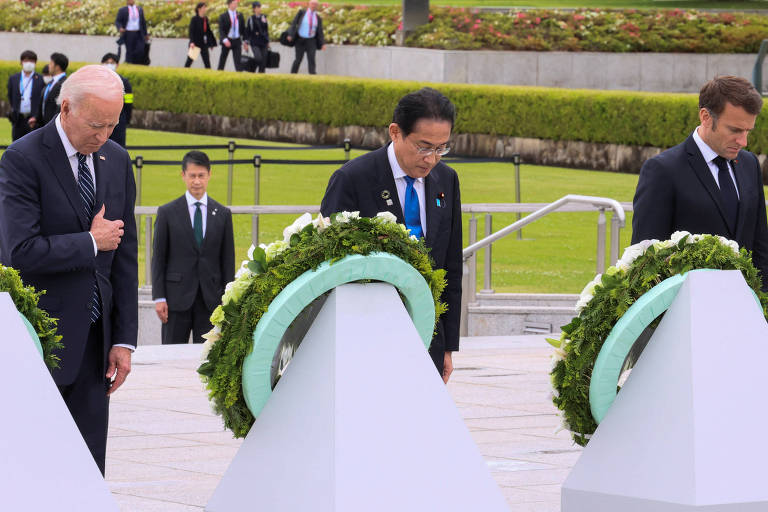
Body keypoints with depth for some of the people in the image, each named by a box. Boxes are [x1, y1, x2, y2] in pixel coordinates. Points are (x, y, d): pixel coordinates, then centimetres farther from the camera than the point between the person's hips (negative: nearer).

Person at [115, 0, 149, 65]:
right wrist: (120, 28, -24)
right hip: (128, 34, -3)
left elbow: (143, 22, 18)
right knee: (130, 52, -2)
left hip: (139, 34, 3)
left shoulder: (140, 9, 13)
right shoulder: (122, 10, 1)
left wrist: (145, 34, 19)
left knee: (140, 51, -10)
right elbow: (117, 21, -2)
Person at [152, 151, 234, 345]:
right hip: (178, 298, -1)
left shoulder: (222, 214, 9)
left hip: (211, 299, 1)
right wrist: (159, 298, -6)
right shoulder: (167, 212, 3)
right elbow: (158, 258, 2)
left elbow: (228, 259, 9)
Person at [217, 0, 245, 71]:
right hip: (227, 41, -2)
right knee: (222, 60, 8)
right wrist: (225, 40, -29)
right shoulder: (223, 17, -5)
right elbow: (221, 30, -12)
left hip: (237, 41, 2)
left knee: (237, 60, -8)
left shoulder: (239, 16, 7)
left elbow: (243, 28, 13)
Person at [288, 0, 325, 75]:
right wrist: (290, 35, -15)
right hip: (300, 40, -2)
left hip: (311, 41, 2)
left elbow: (320, 32, 6)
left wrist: (323, 44, -6)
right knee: (298, 60, -2)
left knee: (311, 59, -12)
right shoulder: (301, 12, -1)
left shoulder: (318, 18, 6)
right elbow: (294, 23, -5)